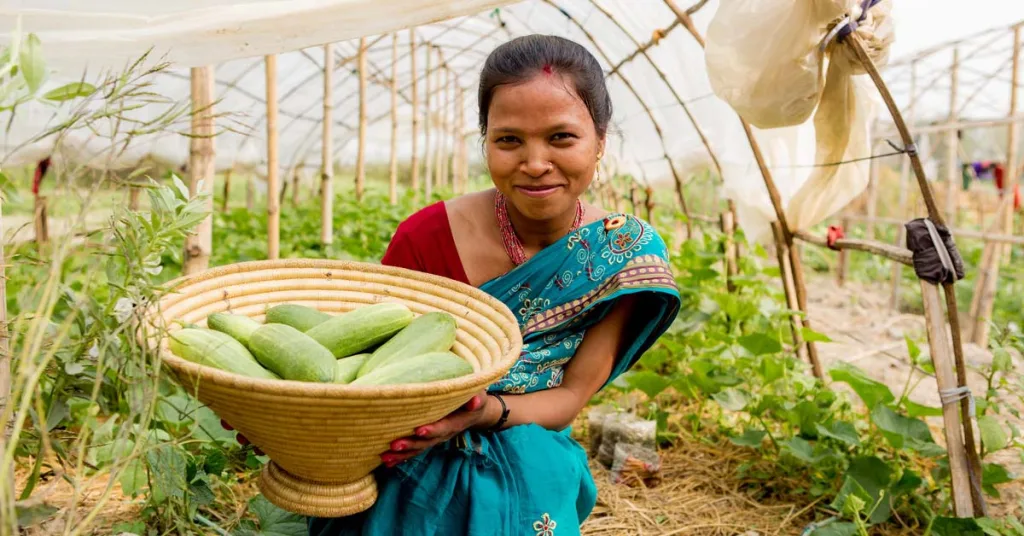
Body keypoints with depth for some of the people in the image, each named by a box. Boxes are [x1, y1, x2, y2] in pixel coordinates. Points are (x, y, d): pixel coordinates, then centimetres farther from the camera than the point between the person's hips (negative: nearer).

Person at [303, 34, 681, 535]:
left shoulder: (627, 254, -14)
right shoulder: (425, 238, -20)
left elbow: (570, 397, -11)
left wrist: (487, 412, -31)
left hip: (525, 482, 1)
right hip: (410, 478, -1)